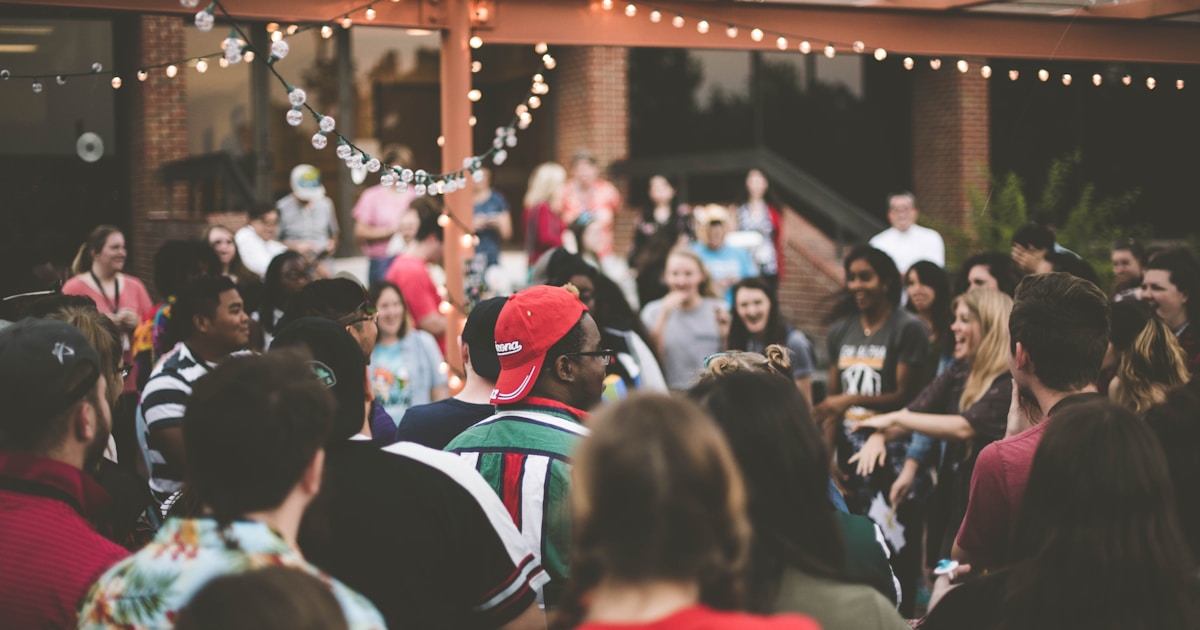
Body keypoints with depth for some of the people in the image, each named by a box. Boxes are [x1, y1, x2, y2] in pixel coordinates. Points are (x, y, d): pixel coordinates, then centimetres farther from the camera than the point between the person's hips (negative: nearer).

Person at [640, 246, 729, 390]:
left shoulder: (719, 310, 8)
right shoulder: (652, 311, 7)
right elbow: (652, 360, -5)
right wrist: (664, 314, -8)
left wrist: (725, 337, -8)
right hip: (670, 393, -1)